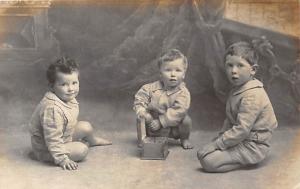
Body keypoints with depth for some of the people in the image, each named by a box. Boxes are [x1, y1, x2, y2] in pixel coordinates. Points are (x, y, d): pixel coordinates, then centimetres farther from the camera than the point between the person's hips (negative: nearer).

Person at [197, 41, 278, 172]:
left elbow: (242, 130, -27)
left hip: (252, 146, -10)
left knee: (209, 161, -20)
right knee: (202, 153, 8)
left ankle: (244, 162, -3)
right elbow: (230, 120, 18)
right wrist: (221, 137, 7)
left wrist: (218, 144, -21)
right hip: (241, 140, 10)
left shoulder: (252, 96, -23)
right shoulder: (237, 90, 10)